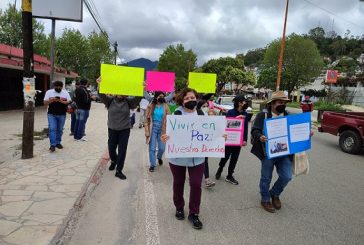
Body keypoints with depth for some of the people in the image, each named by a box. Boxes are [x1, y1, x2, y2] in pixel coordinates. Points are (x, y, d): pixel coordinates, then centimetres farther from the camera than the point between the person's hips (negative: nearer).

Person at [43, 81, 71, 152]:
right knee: (52, 129, -10)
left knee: (60, 129, 9)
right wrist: (51, 100, -19)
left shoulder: (65, 93, 7)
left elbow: (69, 102, 0)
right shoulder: (49, 92, 4)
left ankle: (58, 143, 23)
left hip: (62, 115, 2)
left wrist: (62, 101, -18)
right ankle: (52, 145, -10)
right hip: (51, 114, -1)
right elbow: (45, 102, 1)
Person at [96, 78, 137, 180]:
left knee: (122, 150, 1)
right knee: (111, 148, 13)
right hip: (112, 129, 1)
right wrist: (100, 86, -41)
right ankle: (113, 161, 45)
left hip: (125, 129, -1)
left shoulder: (128, 102, -6)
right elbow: (102, 95, -21)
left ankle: (119, 171, 11)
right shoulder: (110, 100, -5)